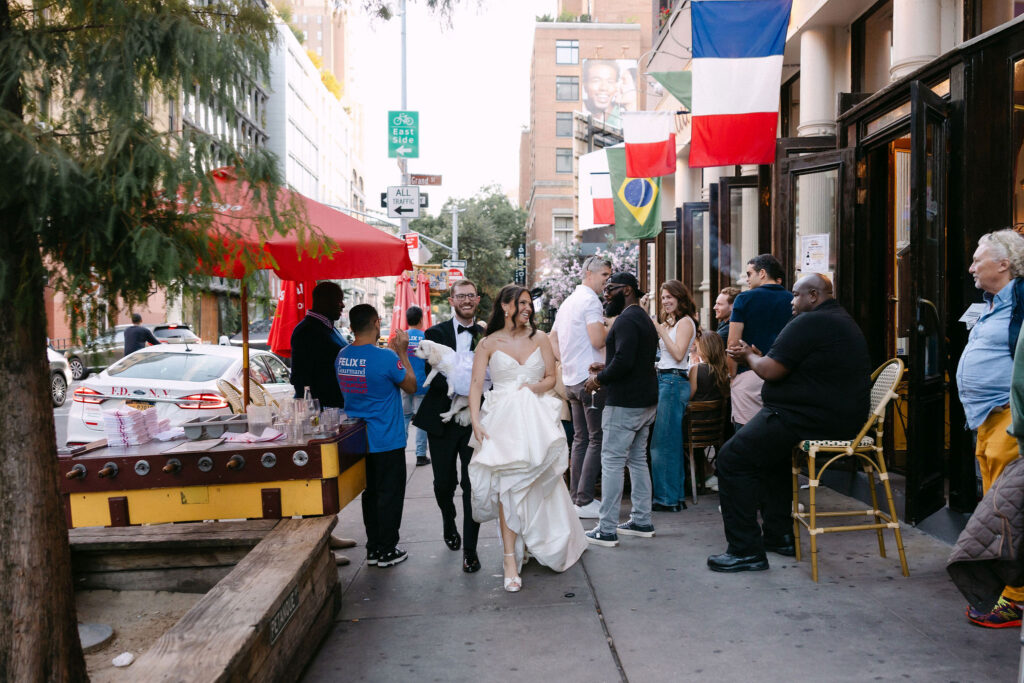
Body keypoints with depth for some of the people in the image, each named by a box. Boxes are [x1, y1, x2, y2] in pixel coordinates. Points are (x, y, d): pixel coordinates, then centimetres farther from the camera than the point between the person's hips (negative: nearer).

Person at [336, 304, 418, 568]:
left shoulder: (342, 356, 1)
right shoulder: (386, 358, -20)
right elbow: (411, 386, -6)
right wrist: (402, 352, -1)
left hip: (357, 439, 7)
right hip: (386, 440, -6)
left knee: (370, 493, 17)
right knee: (390, 494, 6)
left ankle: (373, 548, 25)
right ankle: (387, 551, 14)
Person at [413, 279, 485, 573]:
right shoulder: (436, 334, -1)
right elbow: (431, 375, -10)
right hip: (442, 419, 0)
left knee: (472, 484, -2)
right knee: (444, 483, 12)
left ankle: (470, 549, 9)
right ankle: (450, 525, 43)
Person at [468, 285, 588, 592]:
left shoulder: (540, 339, 10)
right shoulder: (488, 343, 5)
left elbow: (551, 378, 13)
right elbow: (476, 385, -1)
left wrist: (537, 387, -9)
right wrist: (476, 422, -12)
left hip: (536, 418, 2)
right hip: (502, 418, -2)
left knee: (539, 485, 6)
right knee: (506, 484, -10)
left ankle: (545, 544, 26)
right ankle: (511, 560, -9)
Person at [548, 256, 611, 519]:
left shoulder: (567, 302, 19)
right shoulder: (591, 300, -10)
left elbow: (552, 339, 23)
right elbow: (598, 340, -21)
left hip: (571, 379, 9)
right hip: (590, 378, -9)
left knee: (580, 438, 13)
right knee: (597, 439, -5)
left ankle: (575, 497, 16)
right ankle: (585, 501, -6)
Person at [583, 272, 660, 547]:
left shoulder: (626, 319, -15)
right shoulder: (645, 318, 18)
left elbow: (623, 361, -25)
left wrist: (599, 379, -11)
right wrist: (605, 369, 13)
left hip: (625, 403, -10)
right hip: (646, 401, 10)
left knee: (612, 462, -6)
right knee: (638, 460, 15)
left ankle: (607, 530, -3)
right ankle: (642, 521, 21)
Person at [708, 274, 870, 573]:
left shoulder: (809, 323, -14)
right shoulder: (842, 320, 20)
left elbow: (771, 371, -17)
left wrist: (750, 357, 3)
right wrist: (757, 357, 16)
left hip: (812, 419, -11)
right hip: (841, 417, 11)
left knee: (732, 458, -8)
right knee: (769, 448, 32)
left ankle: (746, 551, -7)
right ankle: (780, 535, 32)